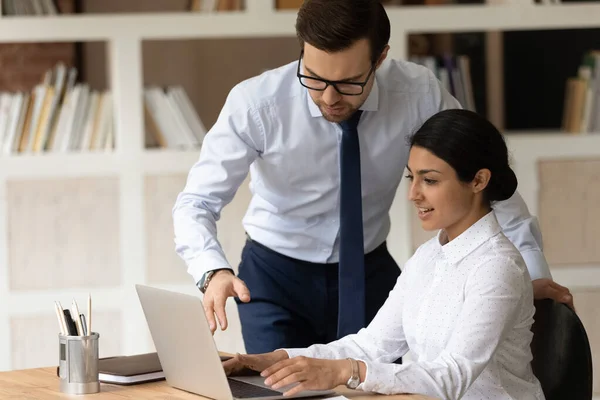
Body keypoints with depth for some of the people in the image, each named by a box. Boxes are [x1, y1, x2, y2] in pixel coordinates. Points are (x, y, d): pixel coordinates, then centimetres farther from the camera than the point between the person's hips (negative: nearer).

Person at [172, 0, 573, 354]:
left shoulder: (418, 92, -19)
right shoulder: (256, 103, -23)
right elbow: (197, 202, -23)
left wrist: (534, 271, -9)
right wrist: (213, 271, -43)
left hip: (370, 272, 2)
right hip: (276, 273, -2)